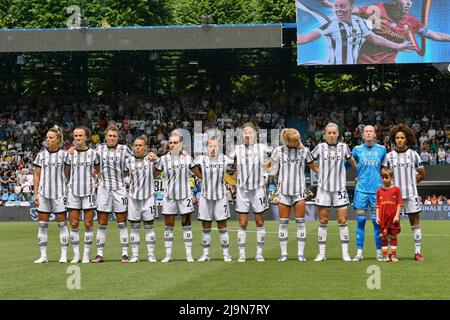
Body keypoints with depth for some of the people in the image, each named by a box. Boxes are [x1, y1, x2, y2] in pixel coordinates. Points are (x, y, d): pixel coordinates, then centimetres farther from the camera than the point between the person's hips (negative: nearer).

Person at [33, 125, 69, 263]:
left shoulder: (64, 154, 1)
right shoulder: (41, 155, 8)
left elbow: (67, 174, 3)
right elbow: (37, 176, 10)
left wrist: (69, 192, -4)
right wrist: (36, 193, 3)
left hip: (59, 193, -3)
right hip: (43, 194, 3)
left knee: (62, 223, -1)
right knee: (42, 224, 3)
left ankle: (64, 255, 4)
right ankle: (43, 255, 8)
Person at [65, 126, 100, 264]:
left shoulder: (93, 153, 2)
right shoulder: (70, 153, 5)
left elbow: (98, 170, 16)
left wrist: (93, 173, 2)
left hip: (89, 192, -1)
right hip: (74, 192, 1)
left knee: (88, 224, 0)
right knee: (74, 225, 0)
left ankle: (86, 255, 7)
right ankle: (76, 255, 8)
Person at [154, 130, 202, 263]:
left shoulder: (187, 158, 1)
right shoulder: (163, 159, 1)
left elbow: (198, 173, 10)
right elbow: (154, 175, 9)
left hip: (184, 195, 0)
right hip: (169, 196, 1)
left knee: (186, 224, 3)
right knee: (168, 226, 3)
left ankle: (189, 254, 8)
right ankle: (168, 255, 9)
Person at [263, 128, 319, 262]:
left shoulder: (304, 151, 3)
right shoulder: (279, 151, 1)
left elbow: (314, 167, 14)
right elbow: (269, 165, 17)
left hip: (299, 191, 0)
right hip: (284, 190, 0)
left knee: (300, 222, -1)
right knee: (283, 223, 2)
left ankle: (301, 253, 4)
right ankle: (283, 253, 8)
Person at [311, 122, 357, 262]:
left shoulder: (343, 147, 5)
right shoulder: (320, 147, 2)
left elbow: (351, 160, 20)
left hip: (339, 188, 0)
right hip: (324, 188, 0)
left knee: (342, 220, -3)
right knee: (323, 221, 2)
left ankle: (345, 253, 2)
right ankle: (321, 253, 8)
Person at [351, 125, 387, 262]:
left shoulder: (382, 149, 8)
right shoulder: (357, 149, 5)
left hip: (377, 189, 0)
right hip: (361, 189, 0)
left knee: (377, 221, 0)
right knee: (360, 221, -2)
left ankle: (379, 252, 6)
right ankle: (359, 252, 1)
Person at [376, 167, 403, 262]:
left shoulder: (396, 189, 0)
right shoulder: (379, 191, 7)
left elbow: (399, 204, -1)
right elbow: (378, 205, 8)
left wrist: (397, 215, -8)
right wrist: (377, 217, 1)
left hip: (393, 217, -2)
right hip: (383, 217, 2)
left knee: (393, 236, 5)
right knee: (384, 236, 3)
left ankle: (393, 255, 11)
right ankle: (385, 255, 8)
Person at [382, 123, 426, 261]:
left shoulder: (413, 155, 4)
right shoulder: (389, 156, 5)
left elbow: (421, 174, 11)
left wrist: (410, 182, 9)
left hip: (411, 194, 0)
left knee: (415, 223, 0)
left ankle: (418, 252, 5)